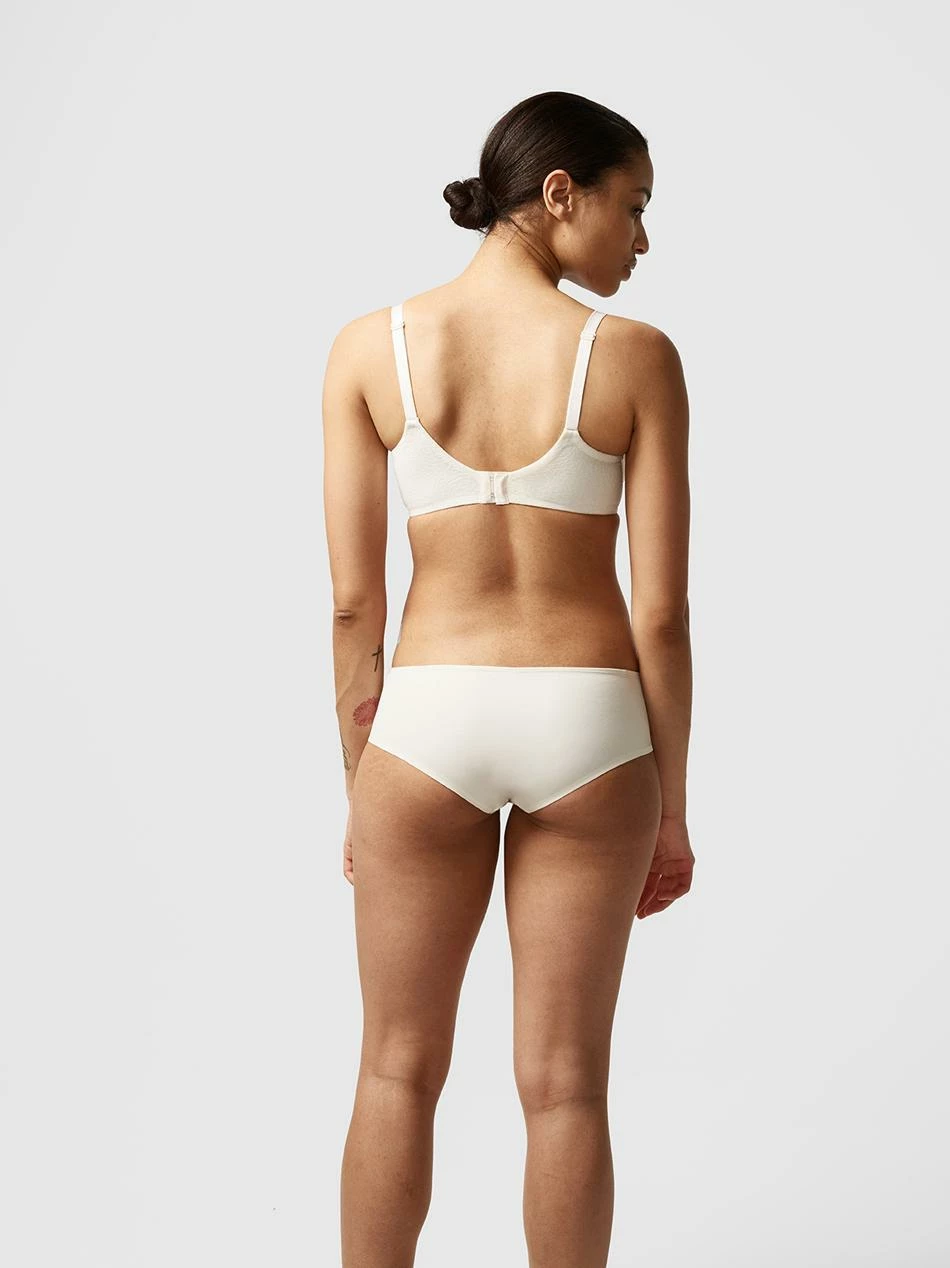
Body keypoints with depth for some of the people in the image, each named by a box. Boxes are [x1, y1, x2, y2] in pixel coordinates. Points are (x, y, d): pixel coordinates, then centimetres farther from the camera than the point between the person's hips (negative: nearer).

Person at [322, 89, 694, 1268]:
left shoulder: (370, 346, -4)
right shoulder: (635, 356, -7)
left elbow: (354, 601, -4)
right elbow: (660, 610, -6)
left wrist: (357, 788, 7)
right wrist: (672, 806, 5)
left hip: (428, 722, 1)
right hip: (586, 728, 0)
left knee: (400, 1070, 16)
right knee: (564, 1086, 12)